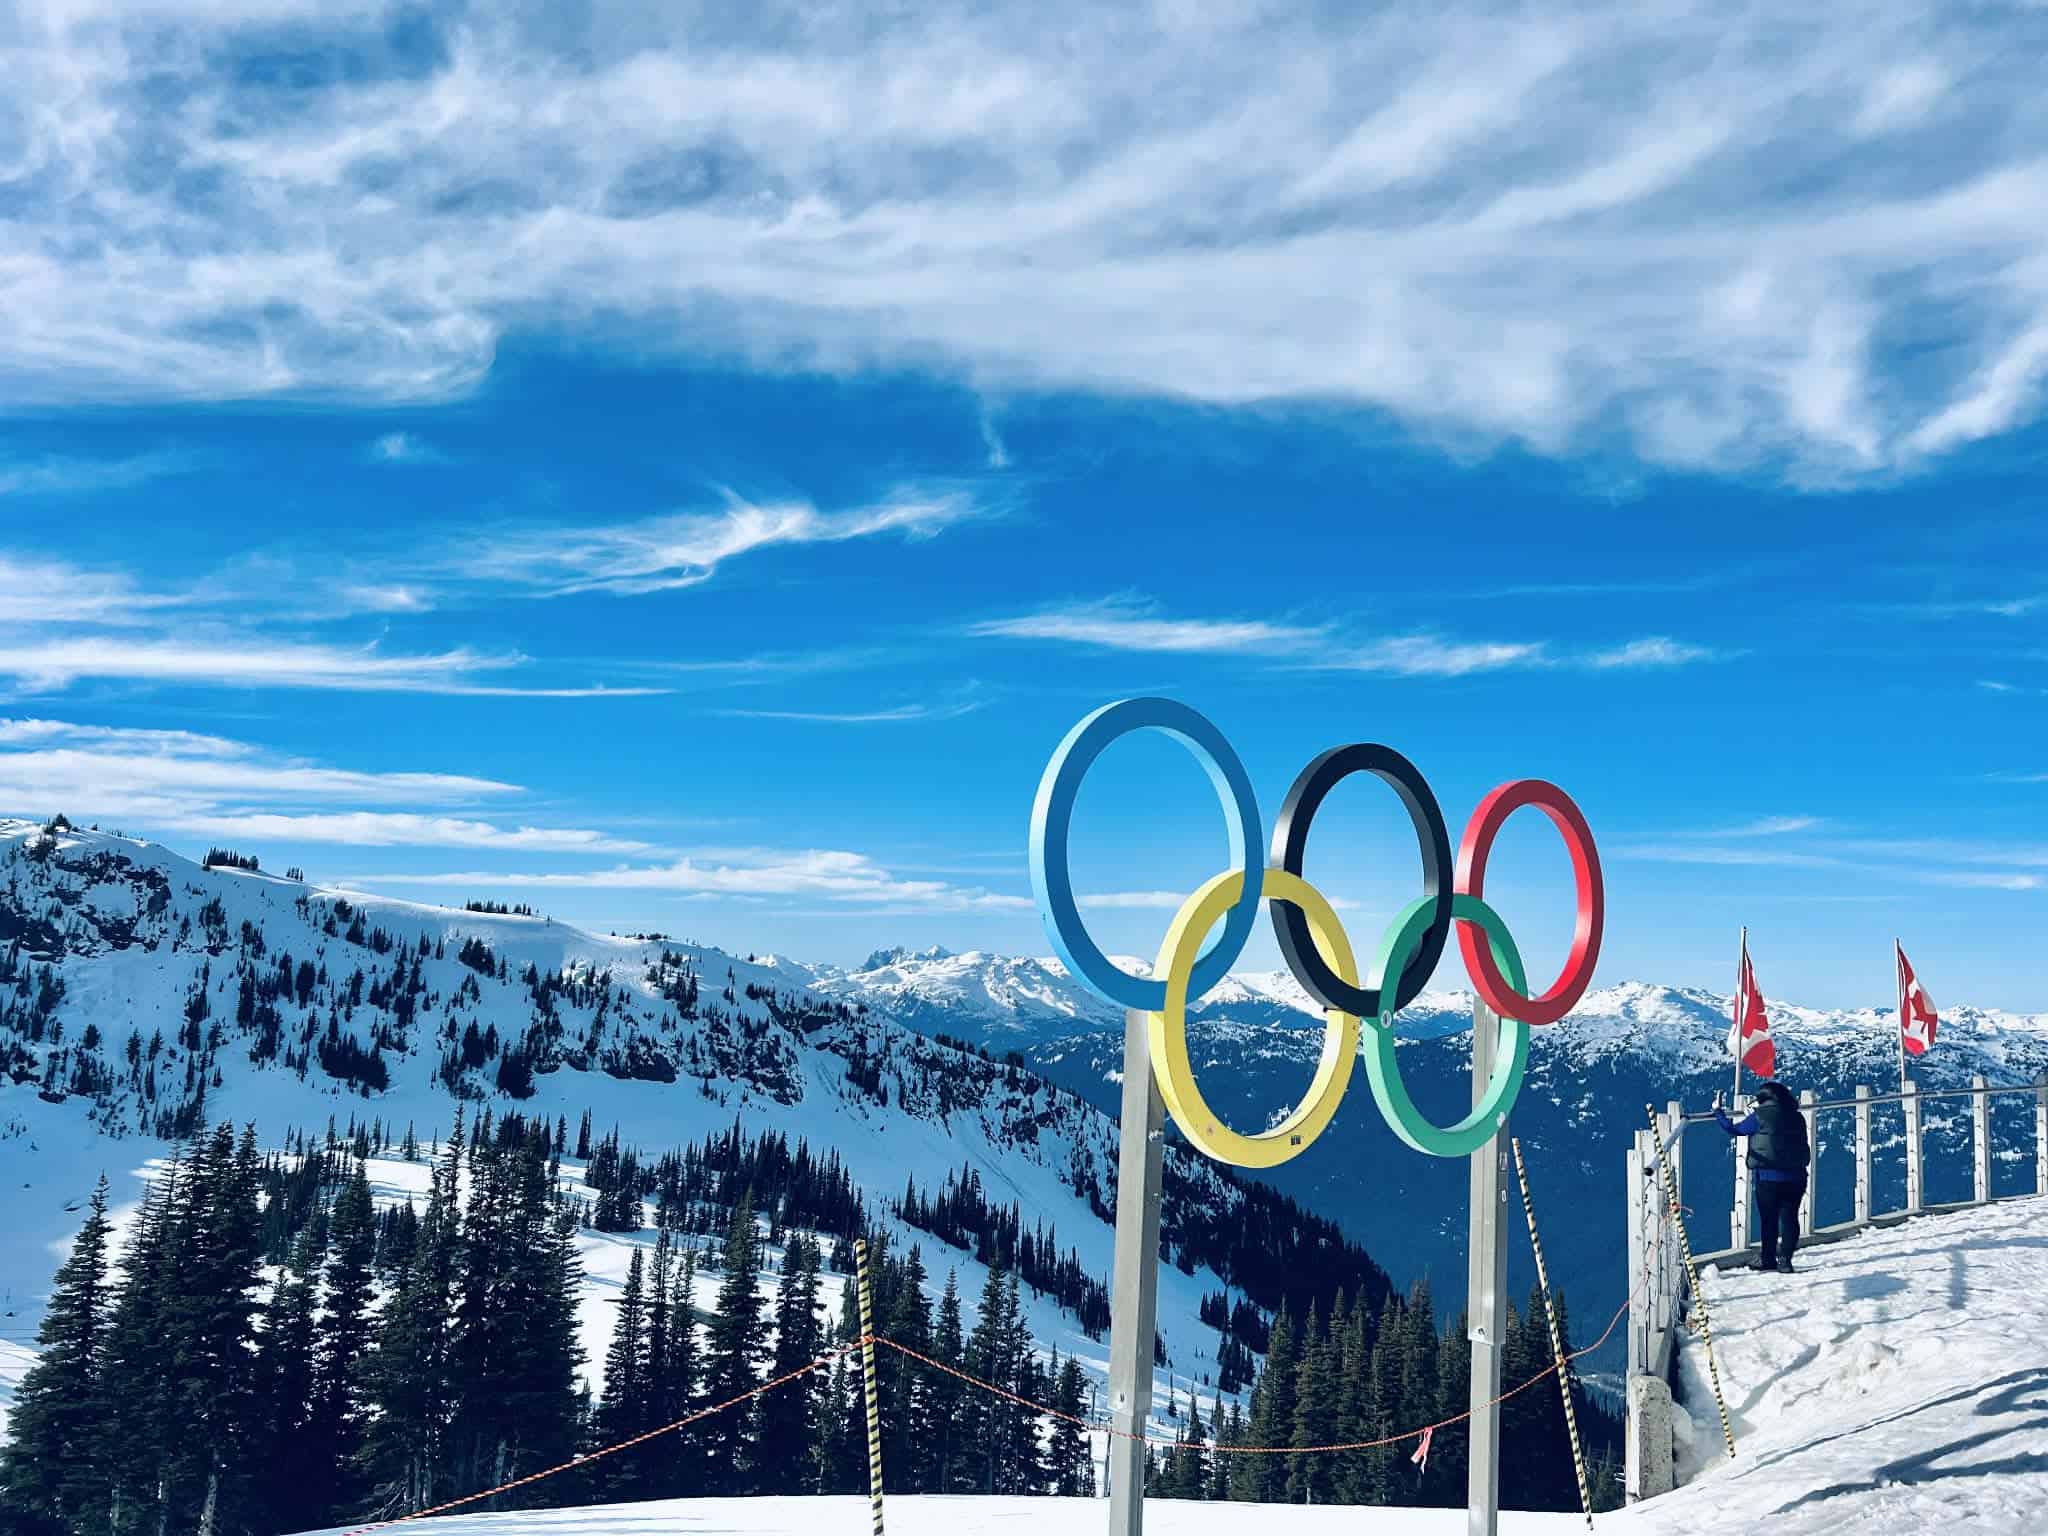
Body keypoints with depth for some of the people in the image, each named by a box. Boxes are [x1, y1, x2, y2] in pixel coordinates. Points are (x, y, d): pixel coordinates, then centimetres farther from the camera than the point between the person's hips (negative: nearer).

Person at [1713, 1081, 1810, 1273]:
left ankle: (1768, 1259, 15)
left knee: (1768, 1219, 8)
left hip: (1768, 1177, -3)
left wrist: (1718, 1112, 14)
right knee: (1789, 1217, 7)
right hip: (1795, 1177, 3)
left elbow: (1735, 1130, 1)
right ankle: (1785, 1259, 2)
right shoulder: (1797, 1117, 6)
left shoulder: (1759, 1116, -7)